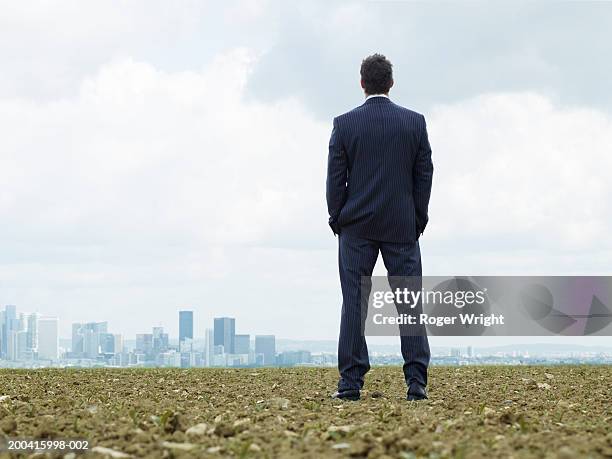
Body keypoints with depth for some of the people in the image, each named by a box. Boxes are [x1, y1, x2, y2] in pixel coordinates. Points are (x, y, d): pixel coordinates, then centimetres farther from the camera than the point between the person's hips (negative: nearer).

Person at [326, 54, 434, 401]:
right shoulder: (415, 122, 1)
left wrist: (337, 219, 8)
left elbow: (335, 177, -2)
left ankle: (351, 382, -1)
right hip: (402, 226, 1)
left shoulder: (344, 124, -3)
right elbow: (425, 173, 3)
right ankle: (417, 382, -2)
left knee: (354, 301, 2)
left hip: (357, 225, -1)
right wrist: (419, 218, 11)